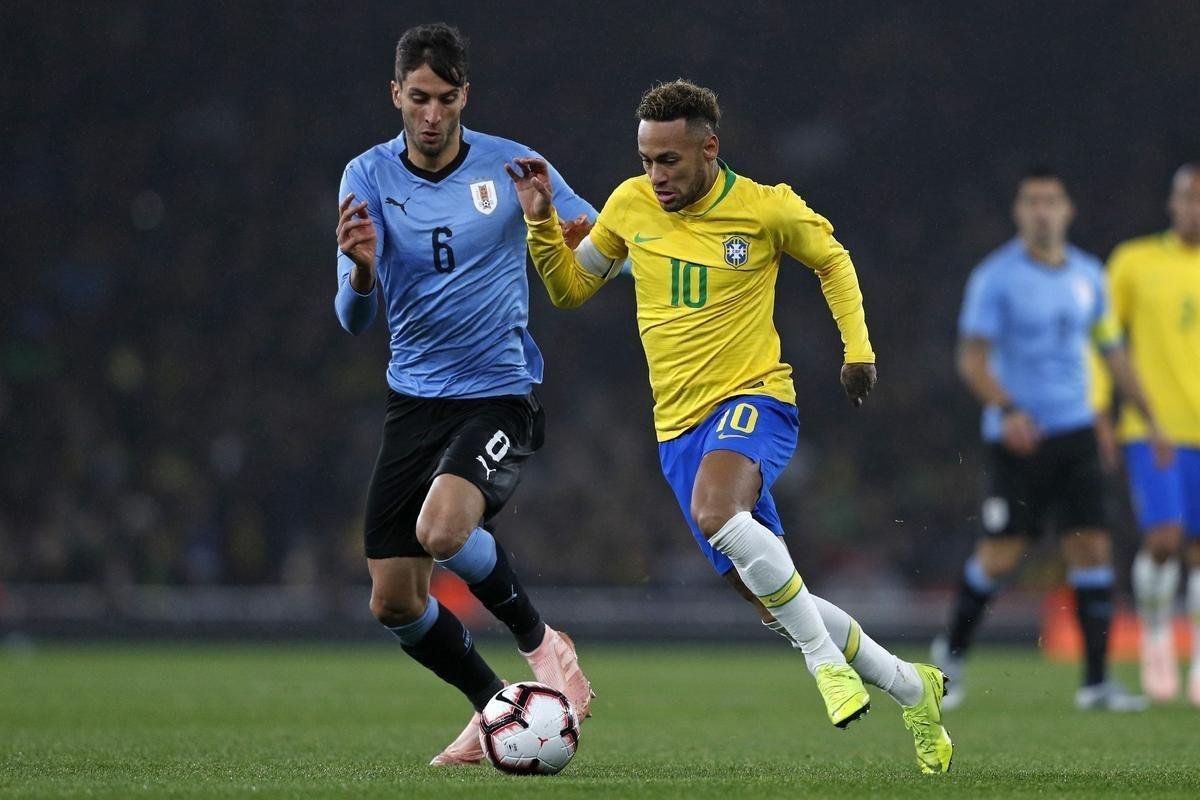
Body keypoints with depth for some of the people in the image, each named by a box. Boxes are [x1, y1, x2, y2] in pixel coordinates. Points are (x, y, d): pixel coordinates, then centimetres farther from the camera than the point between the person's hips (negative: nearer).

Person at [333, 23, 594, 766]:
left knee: (443, 529, -31)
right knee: (394, 603, 1)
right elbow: (355, 318, -8)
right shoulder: (368, 177, -2)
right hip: (415, 399, 4)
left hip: (501, 394, -4)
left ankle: (539, 638, -4)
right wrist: (362, 269, -29)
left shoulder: (510, 166, -6)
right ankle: (494, 706, 26)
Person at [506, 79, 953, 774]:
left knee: (716, 512, -38)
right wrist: (543, 220, -2)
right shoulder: (631, 206, 2)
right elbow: (570, 287, 13)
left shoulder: (766, 208, -7)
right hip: (680, 425, 5)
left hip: (753, 399, -5)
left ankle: (827, 659, -23)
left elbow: (832, 260, 12)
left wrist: (858, 347, 3)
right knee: (774, 602, 7)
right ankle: (910, 686, 26)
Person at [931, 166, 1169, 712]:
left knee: (1092, 549, -4)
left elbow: (1112, 353, 19)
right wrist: (1008, 411, -25)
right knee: (1001, 557, -4)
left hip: (1075, 433, 4)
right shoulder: (995, 277, -7)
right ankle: (952, 650, 21)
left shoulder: (1088, 275, 9)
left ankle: (1096, 682, -1)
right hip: (1018, 436, -4)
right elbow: (972, 359, -10)